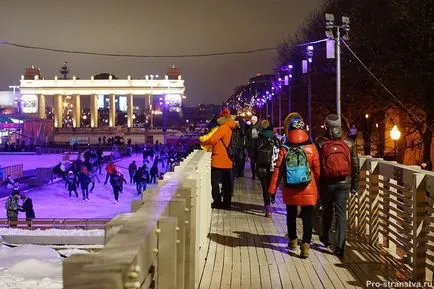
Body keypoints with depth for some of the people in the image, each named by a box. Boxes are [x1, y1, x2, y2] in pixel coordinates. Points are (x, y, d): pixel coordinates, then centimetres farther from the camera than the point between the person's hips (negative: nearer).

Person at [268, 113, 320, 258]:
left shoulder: (284, 149, -6)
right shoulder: (311, 148, -7)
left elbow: (277, 171, -7)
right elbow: (317, 170, -3)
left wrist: (272, 190, -3)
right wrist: (319, 189, 7)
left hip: (290, 191, 2)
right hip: (308, 191, -1)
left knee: (291, 215, 20)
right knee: (307, 218, 2)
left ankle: (293, 240, 33)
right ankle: (305, 244, -9)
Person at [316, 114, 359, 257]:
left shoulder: (320, 143, -5)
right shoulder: (349, 143, 2)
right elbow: (355, 166, 4)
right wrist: (355, 185, 11)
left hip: (326, 182, 0)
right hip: (344, 183, 1)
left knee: (327, 211, 19)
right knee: (341, 213, 2)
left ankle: (326, 238, 35)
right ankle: (339, 246, -4)